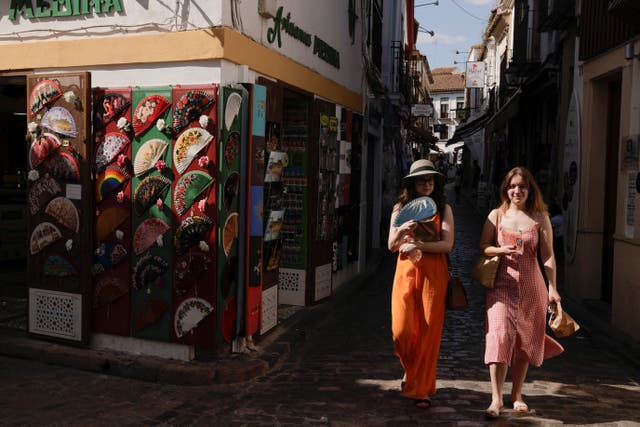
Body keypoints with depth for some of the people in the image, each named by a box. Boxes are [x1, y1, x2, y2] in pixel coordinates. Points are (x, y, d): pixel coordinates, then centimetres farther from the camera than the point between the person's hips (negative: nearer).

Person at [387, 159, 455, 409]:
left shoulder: (443, 209, 6)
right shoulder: (401, 208, 10)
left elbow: (447, 244, -6)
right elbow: (391, 246, 6)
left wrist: (417, 245, -14)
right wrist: (401, 232, -14)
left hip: (433, 273, -1)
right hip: (405, 270, 1)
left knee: (429, 331, -2)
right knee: (401, 330, -5)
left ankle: (421, 389, 14)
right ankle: (411, 370, 28)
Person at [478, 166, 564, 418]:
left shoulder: (540, 218, 3)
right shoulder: (496, 215, 5)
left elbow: (548, 256, 0)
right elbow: (483, 246, 7)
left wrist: (552, 288, -7)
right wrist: (500, 250, -14)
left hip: (531, 287, 1)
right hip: (502, 285, -1)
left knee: (524, 341, 8)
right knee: (500, 336, -11)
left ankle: (517, 395, 23)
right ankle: (496, 399, -7)